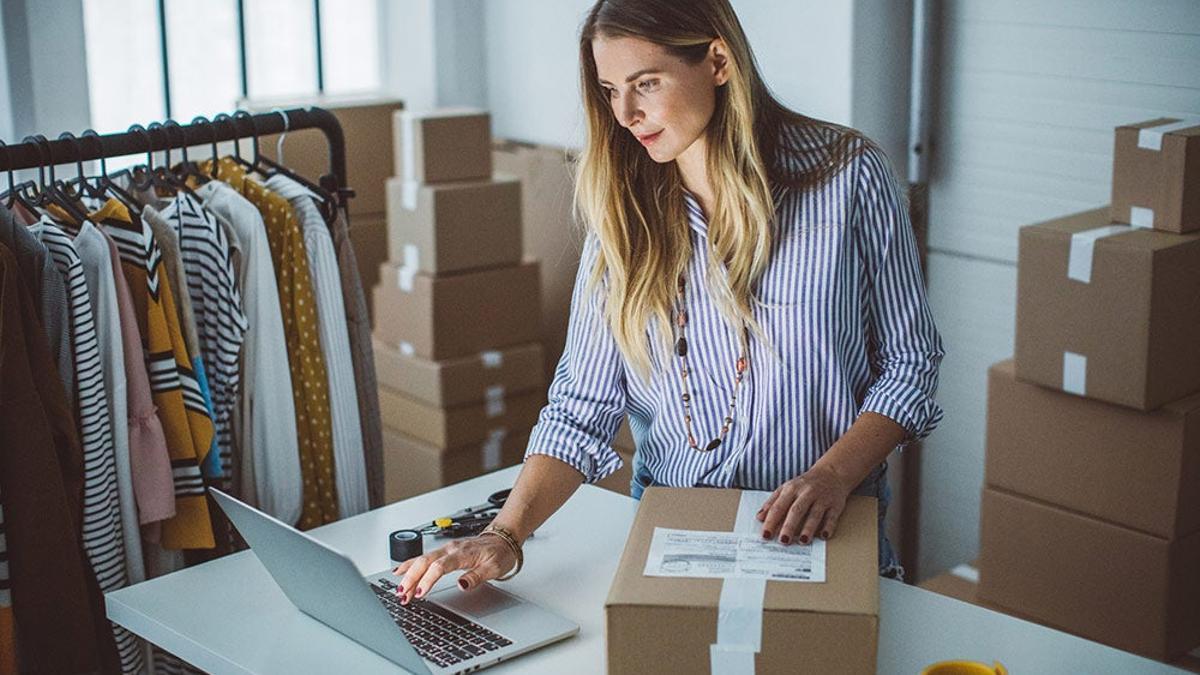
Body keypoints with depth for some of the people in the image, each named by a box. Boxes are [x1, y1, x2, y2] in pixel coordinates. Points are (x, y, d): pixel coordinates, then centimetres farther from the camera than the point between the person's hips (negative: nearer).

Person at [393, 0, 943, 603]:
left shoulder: (846, 177, -5)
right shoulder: (625, 210, 3)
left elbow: (909, 361, 2)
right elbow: (582, 404, 0)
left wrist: (833, 475, -15)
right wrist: (506, 535, -14)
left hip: (823, 531, -2)